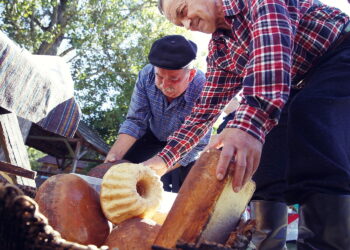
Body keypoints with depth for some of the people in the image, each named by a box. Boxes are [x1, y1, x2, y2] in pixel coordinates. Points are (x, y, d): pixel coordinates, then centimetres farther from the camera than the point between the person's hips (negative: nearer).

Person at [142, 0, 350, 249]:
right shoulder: (218, 50, 5)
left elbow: (271, 43, -37)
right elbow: (206, 108, 9)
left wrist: (249, 122, -51)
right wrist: (165, 157, 0)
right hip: (302, 89, 8)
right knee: (264, 161, -3)